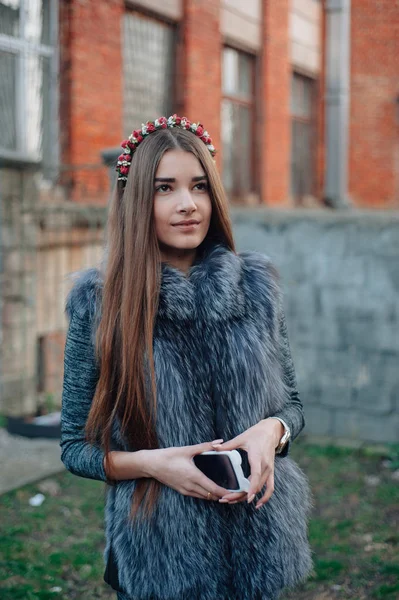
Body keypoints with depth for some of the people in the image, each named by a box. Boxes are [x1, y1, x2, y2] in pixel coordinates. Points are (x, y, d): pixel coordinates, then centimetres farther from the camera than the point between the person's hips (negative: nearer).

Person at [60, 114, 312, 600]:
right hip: (156, 548, -2)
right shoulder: (97, 300, -8)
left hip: (257, 537, 2)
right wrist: (151, 463, -19)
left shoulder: (256, 285, -2)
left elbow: (291, 401, 8)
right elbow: (74, 445, -2)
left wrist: (271, 431, -14)